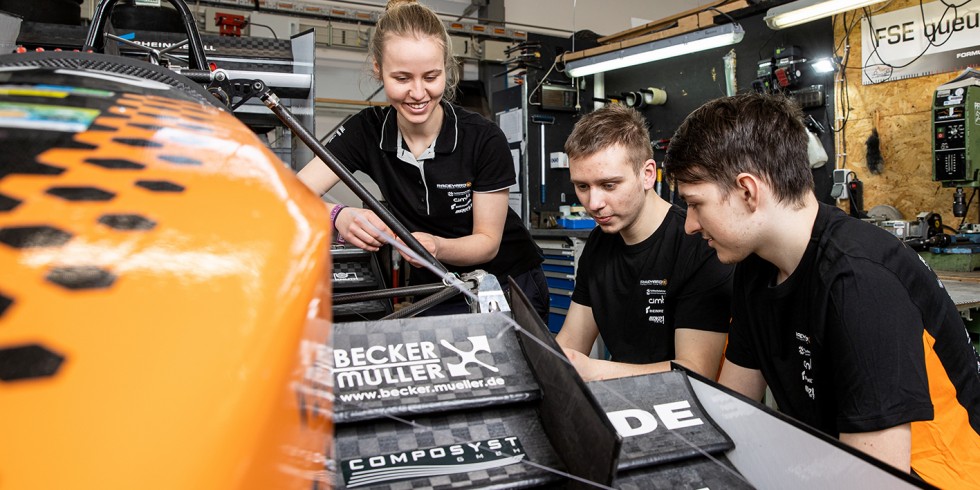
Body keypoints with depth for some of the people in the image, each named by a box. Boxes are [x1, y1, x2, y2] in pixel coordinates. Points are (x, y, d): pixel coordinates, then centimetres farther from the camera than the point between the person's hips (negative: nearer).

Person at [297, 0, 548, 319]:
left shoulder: (485, 140, -19)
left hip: (510, 286, -1)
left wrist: (437, 247, -34)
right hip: (434, 292, 2)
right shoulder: (367, 131, -11)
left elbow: (488, 242, -14)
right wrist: (339, 215, -39)